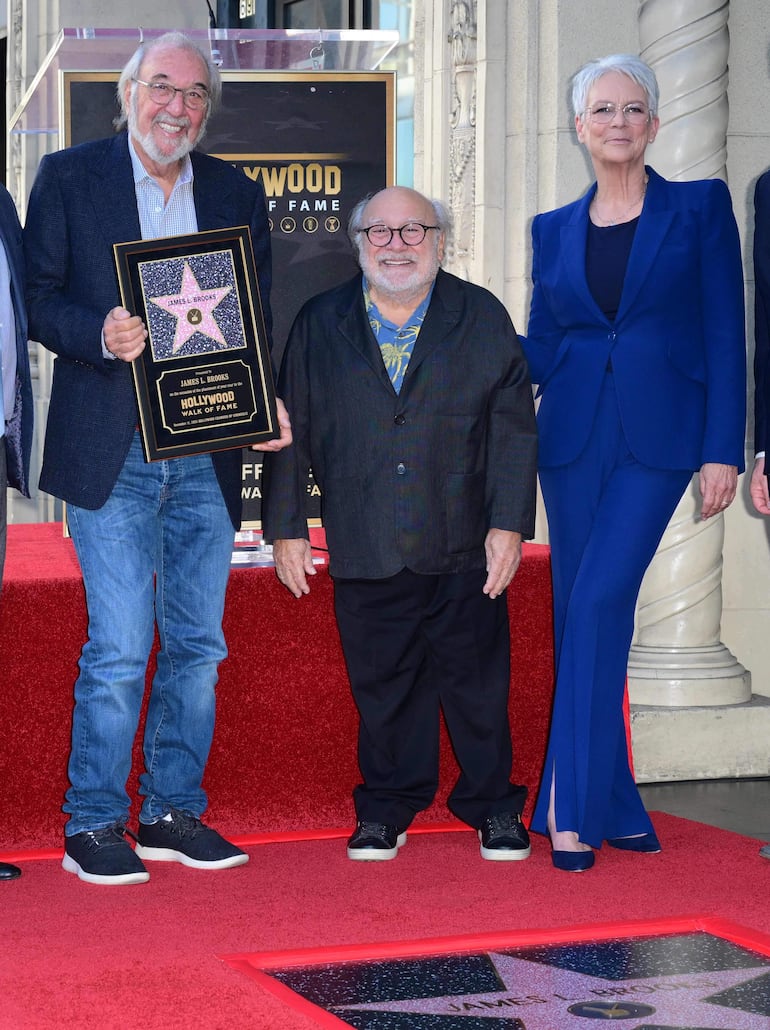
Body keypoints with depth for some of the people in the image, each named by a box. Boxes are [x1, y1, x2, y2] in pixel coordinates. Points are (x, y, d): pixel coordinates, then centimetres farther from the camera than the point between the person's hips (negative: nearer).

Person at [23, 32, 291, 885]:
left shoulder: (236, 196, 12)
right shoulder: (67, 178, 2)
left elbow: (258, 318, 13)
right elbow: (36, 300, -1)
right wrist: (100, 335, -20)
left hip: (208, 455, 4)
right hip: (112, 454, -4)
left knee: (196, 643, 8)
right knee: (119, 646, -7)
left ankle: (174, 811, 20)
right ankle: (93, 824, 4)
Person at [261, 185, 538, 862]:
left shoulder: (483, 319, 3)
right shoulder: (320, 325, 6)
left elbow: (514, 428, 1)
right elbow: (290, 431, 7)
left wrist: (509, 525, -6)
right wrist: (286, 528, 4)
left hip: (464, 550, -1)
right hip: (364, 549, 1)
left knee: (477, 679, 5)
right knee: (382, 681, 6)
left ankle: (493, 806, 20)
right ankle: (387, 807, 21)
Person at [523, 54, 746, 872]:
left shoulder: (700, 207, 3)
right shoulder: (554, 230, 13)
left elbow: (725, 335, -1)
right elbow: (539, 346, 13)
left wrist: (723, 450, -8)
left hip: (659, 435, -4)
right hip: (572, 435, 4)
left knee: (599, 600, -16)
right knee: (582, 616, 4)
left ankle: (575, 807, -11)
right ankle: (612, 805, 14)